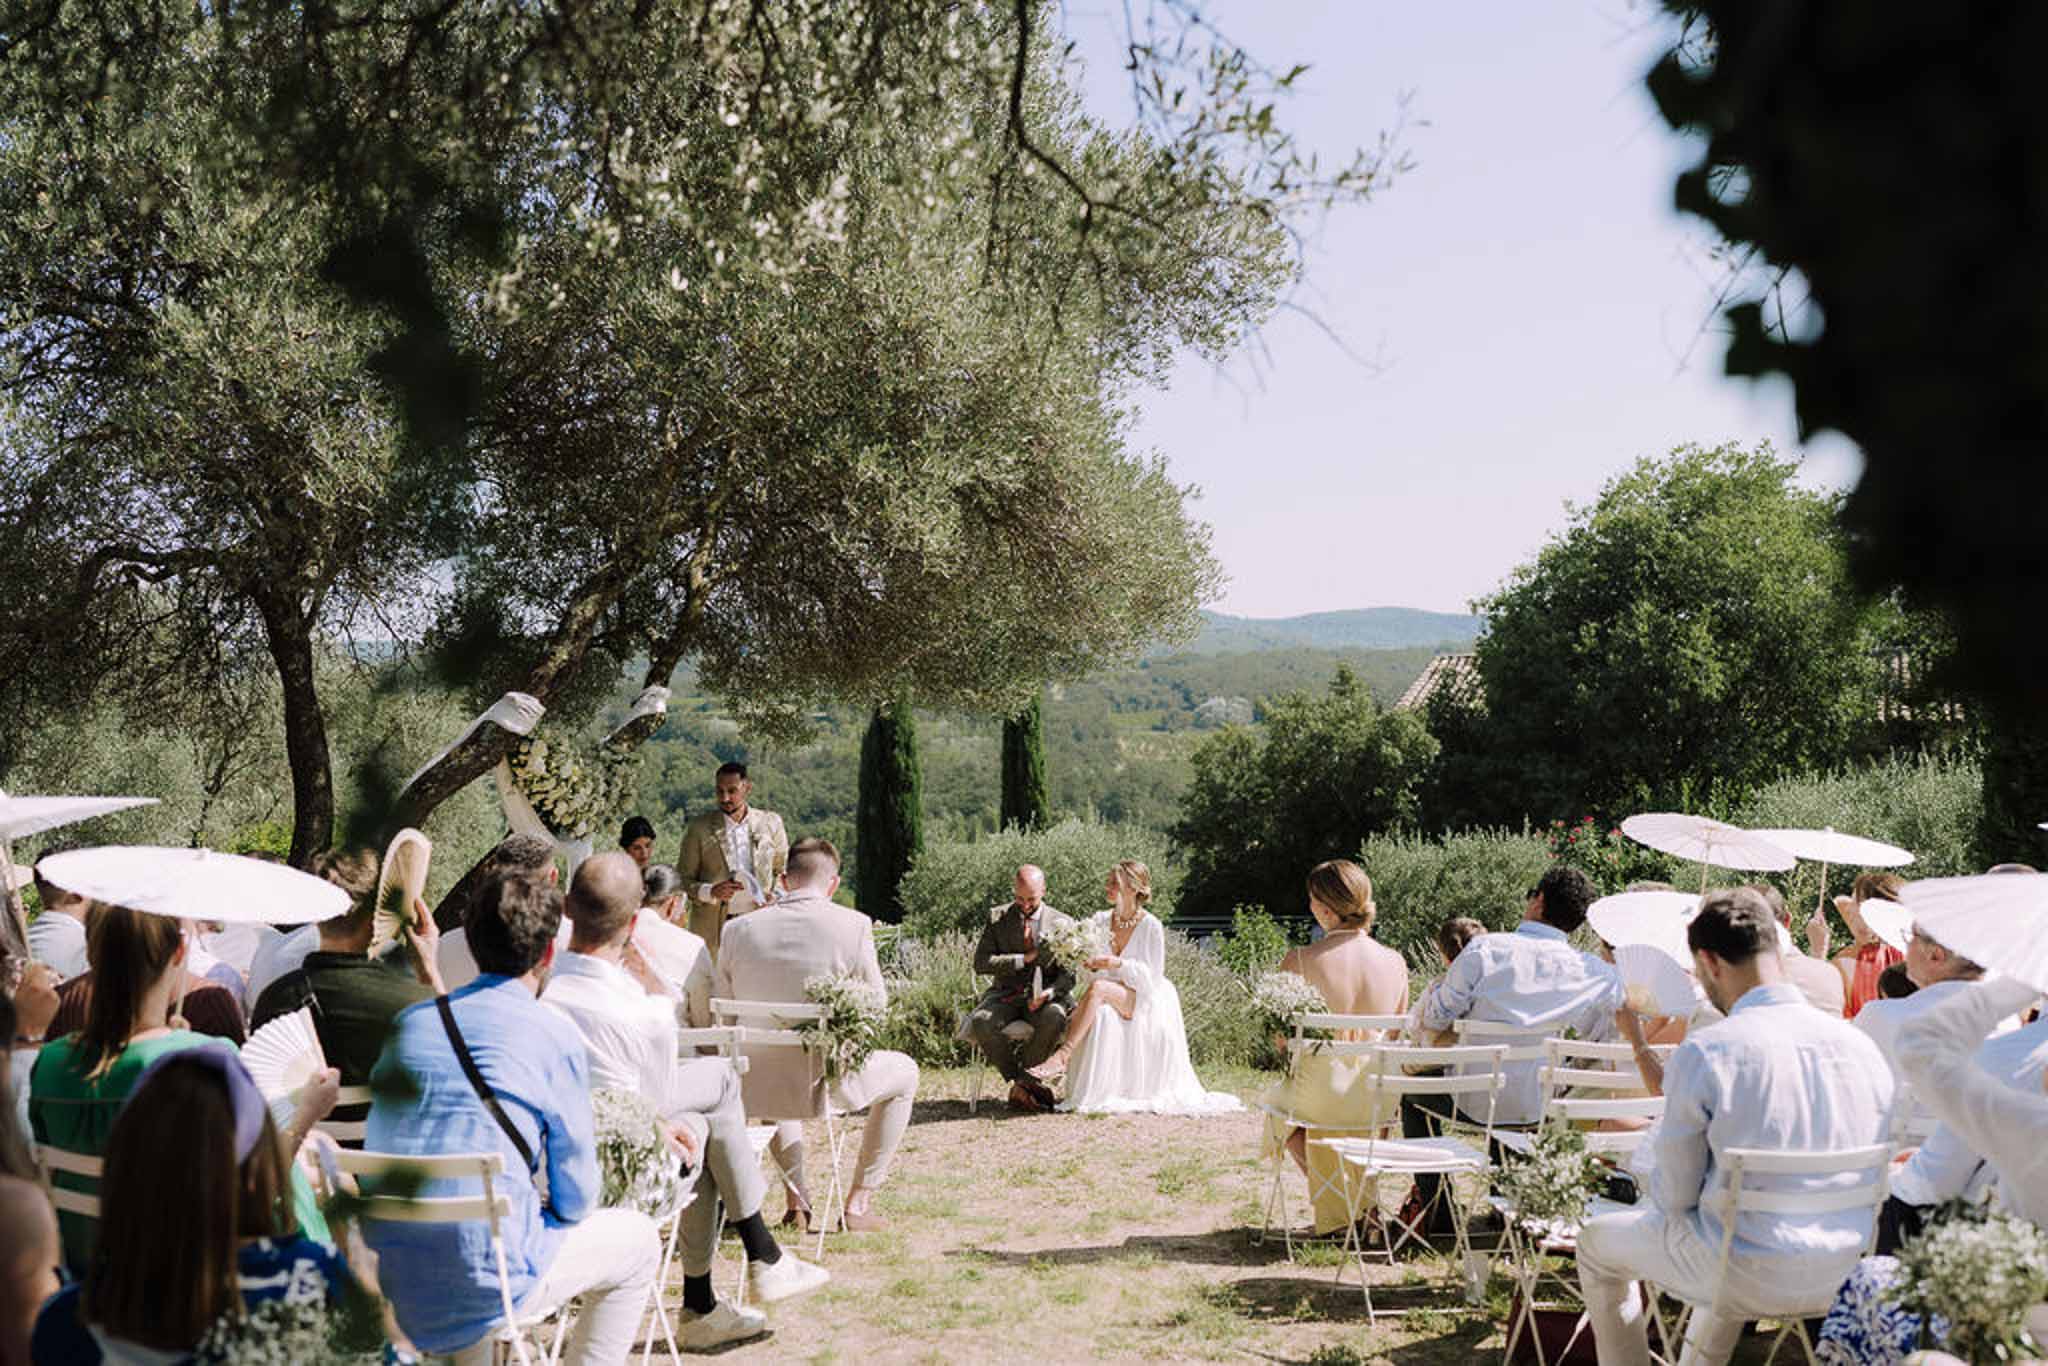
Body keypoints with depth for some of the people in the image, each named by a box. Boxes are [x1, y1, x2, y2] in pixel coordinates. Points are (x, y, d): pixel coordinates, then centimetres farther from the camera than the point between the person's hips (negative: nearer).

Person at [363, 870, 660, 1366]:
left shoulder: (409, 1022, 6)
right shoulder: (556, 1037, -9)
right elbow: (575, 1203, -3)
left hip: (384, 1284, 6)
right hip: (480, 1287, -6)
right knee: (638, 1238, 17)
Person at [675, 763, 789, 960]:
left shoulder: (771, 823, 7)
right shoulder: (698, 829, 1)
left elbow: (783, 872, 17)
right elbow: (683, 881, 5)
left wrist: (775, 895, -3)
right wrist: (710, 892, -14)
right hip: (713, 928, -1)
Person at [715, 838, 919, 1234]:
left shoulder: (739, 929, -2)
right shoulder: (853, 925, -10)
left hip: (757, 1089, 4)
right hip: (827, 1080, -3)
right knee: (905, 1073, 27)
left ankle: (798, 1199, 36)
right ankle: (858, 1203, 24)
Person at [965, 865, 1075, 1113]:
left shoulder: (1061, 923, 6)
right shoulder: (997, 918, 8)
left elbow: (1068, 974, 2)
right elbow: (980, 964, -2)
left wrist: (1049, 993, -20)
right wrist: (1023, 959, -11)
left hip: (1045, 996, -1)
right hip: (1005, 996, 1)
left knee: (1054, 1018, -36)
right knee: (980, 1023, -31)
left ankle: (1022, 1082, -18)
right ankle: (1029, 1083, -18)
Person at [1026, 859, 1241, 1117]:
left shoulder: (1151, 926, -9)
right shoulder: (1101, 920, 6)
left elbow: (1153, 976, -10)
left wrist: (1119, 964, -24)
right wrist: (1091, 964, -15)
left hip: (1147, 1002, -5)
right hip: (1110, 998, 5)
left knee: (1098, 989, -33)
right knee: (1097, 1014, -31)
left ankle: (1061, 1057, -37)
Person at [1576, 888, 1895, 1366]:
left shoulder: (1703, 1053, -19)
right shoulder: (1862, 1045, -3)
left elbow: (1674, 1197, -10)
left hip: (1750, 1278, -6)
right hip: (1838, 1275, 6)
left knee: (1598, 1240, 19)